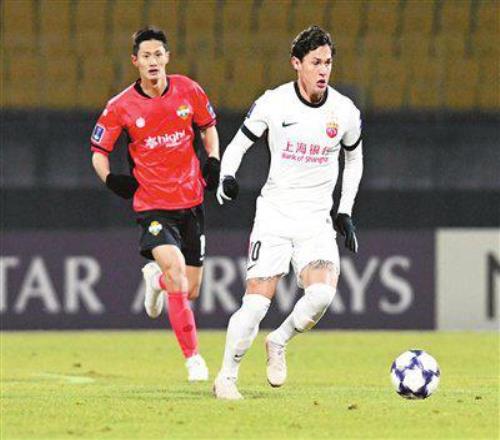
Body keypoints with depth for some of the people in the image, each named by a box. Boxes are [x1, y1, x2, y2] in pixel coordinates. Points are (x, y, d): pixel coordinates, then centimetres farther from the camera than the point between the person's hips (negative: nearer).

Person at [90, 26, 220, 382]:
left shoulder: (188, 90, -1)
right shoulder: (121, 106, -6)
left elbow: (208, 126, 17)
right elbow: (99, 151, 5)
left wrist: (214, 162, 2)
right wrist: (110, 179, -13)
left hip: (191, 202, 3)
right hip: (152, 204, -3)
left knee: (190, 290, 8)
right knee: (175, 267, -26)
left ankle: (156, 278, 47)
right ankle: (193, 357, -17)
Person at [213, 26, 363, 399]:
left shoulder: (345, 112, 0)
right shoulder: (272, 104, -6)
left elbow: (354, 158, 18)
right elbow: (238, 144, 5)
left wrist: (345, 212, 13)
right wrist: (227, 177, -16)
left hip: (317, 221, 2)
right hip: (274, 215, -2)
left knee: (322, 295, -22)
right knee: (256, 304, -12)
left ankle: (279, 342, 7)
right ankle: (226, 376, 7)